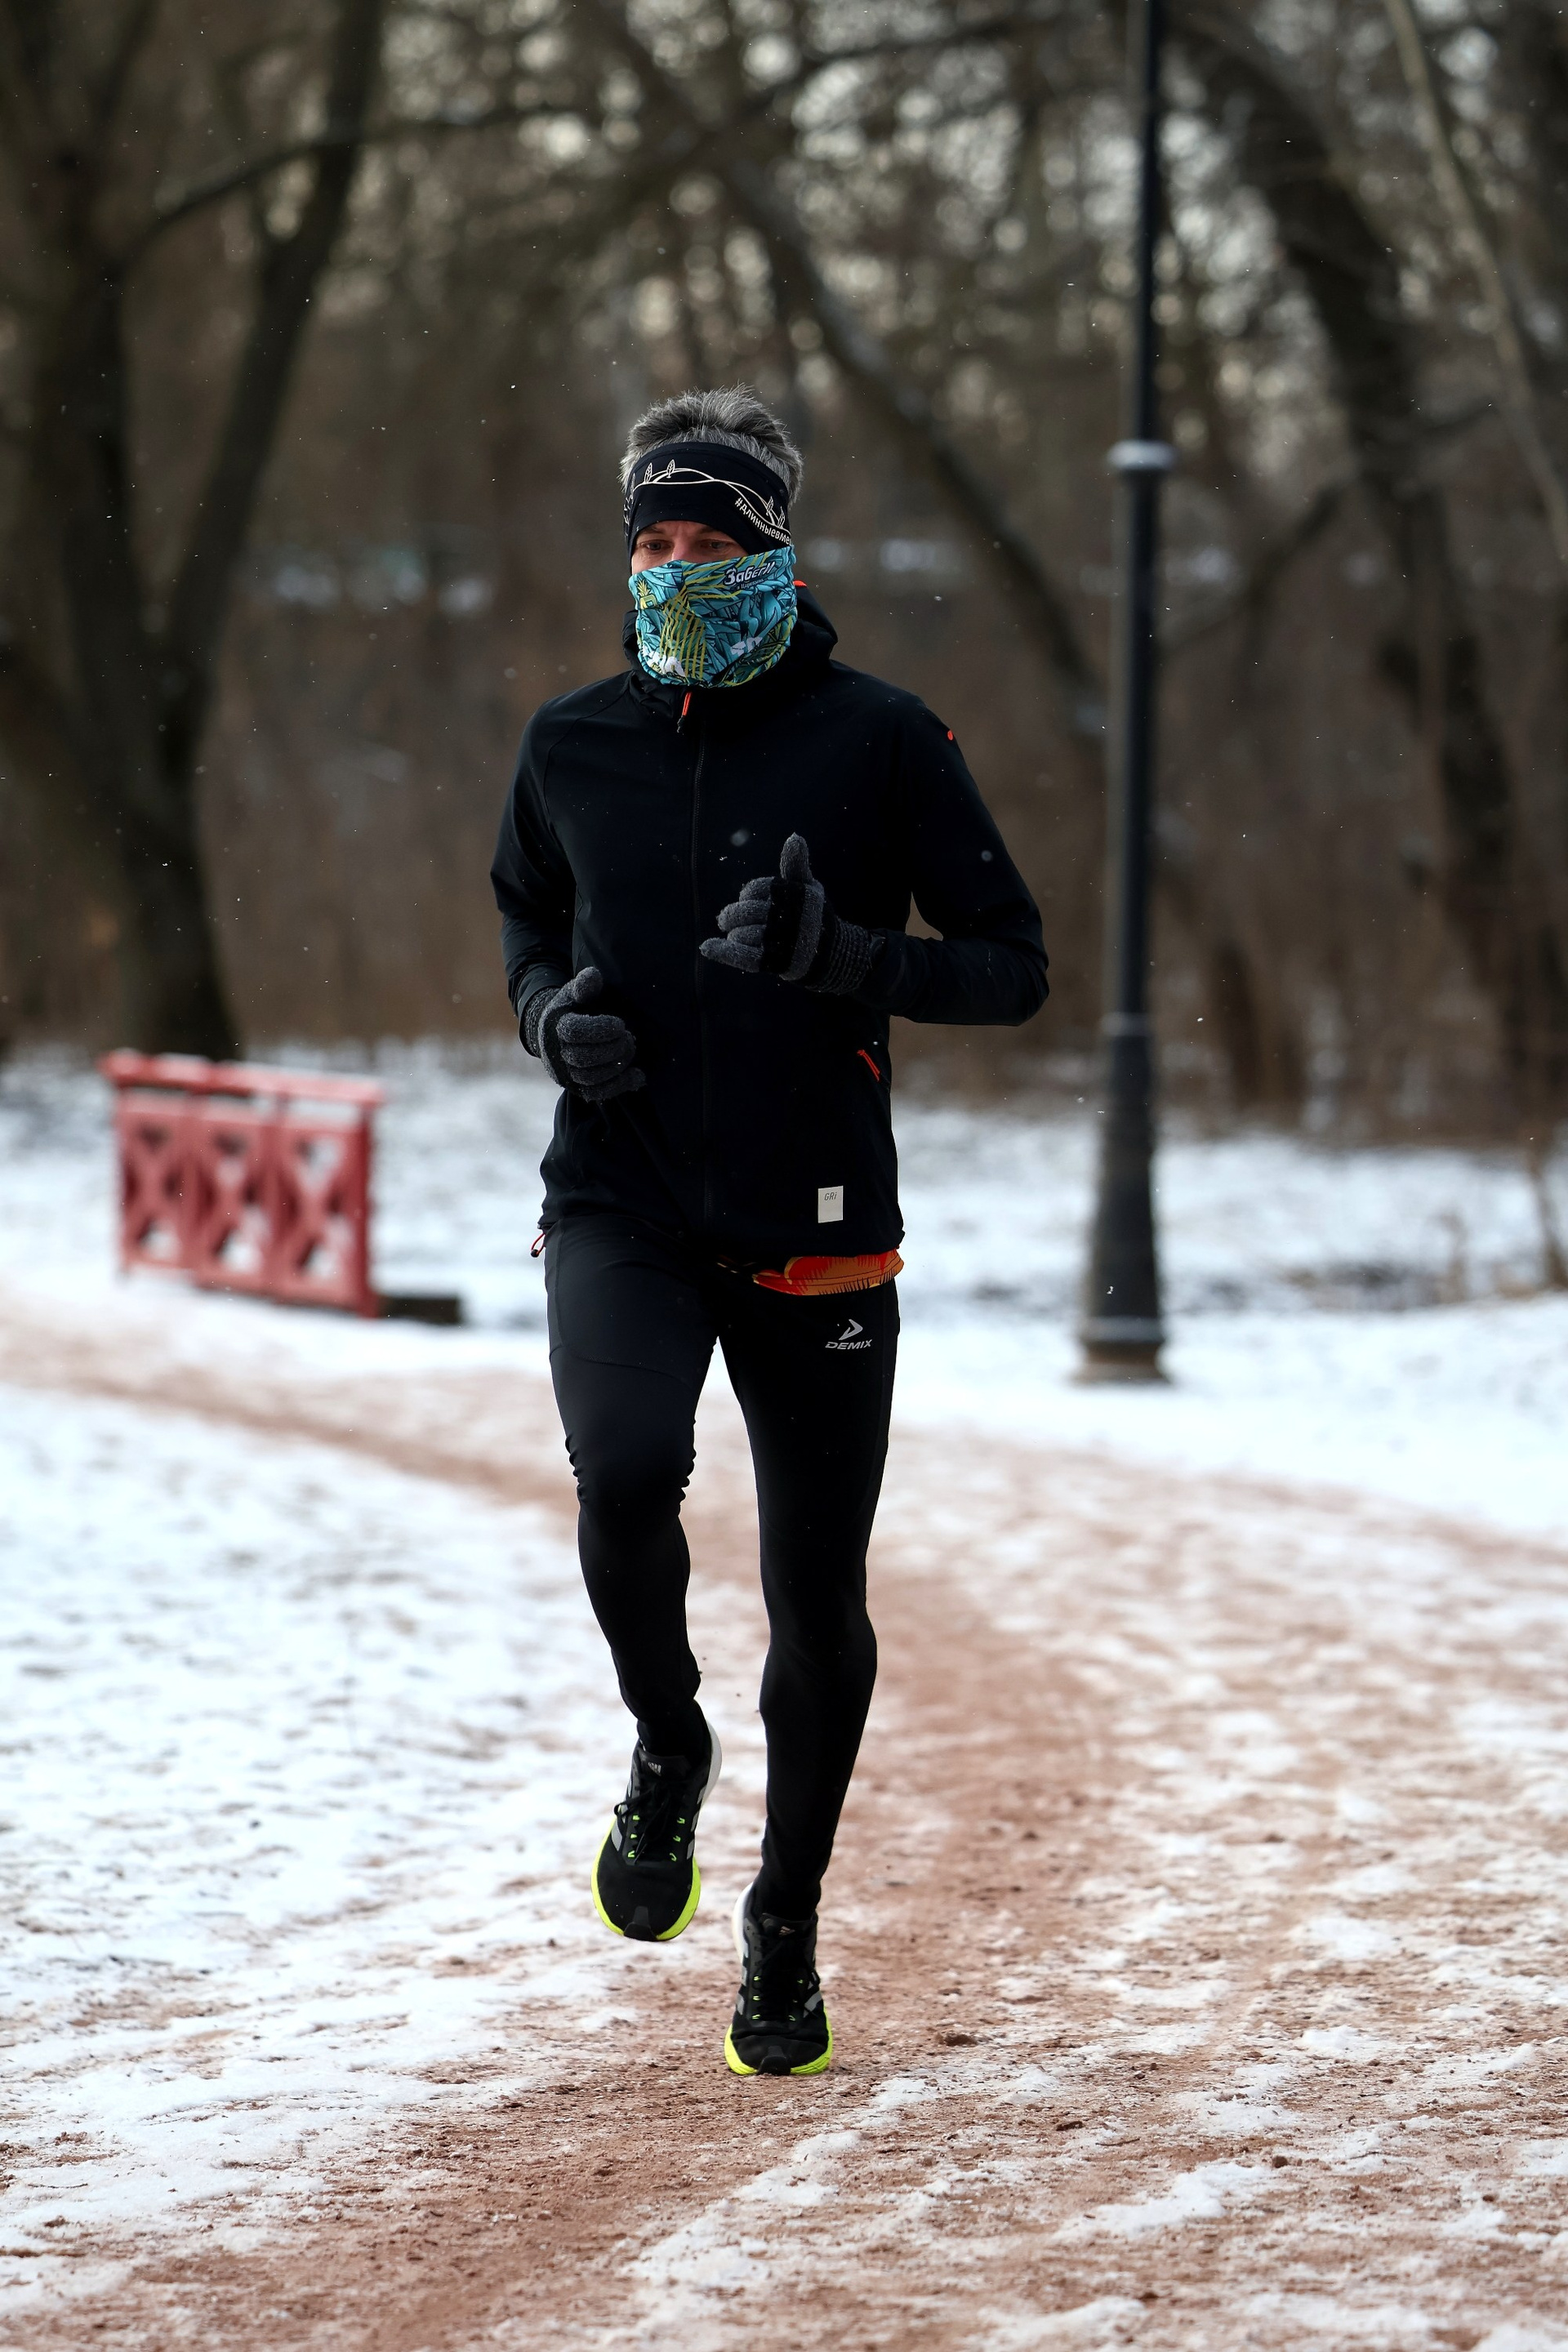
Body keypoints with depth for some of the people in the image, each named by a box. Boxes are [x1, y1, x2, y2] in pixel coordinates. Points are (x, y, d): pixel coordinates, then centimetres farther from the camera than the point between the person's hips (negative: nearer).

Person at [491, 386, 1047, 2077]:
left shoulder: (879, 740, -4)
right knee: (624, 1471, -28)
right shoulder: (573, 747, 5)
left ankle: (785, 1924, 26)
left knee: (818, 1599, 4)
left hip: (817, 1230, -1)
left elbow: (1012, 968, -2)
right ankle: (667, 1747, 2)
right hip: (620, 1211, 1)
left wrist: (843, 955, -20)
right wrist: (556, 1016, 0)